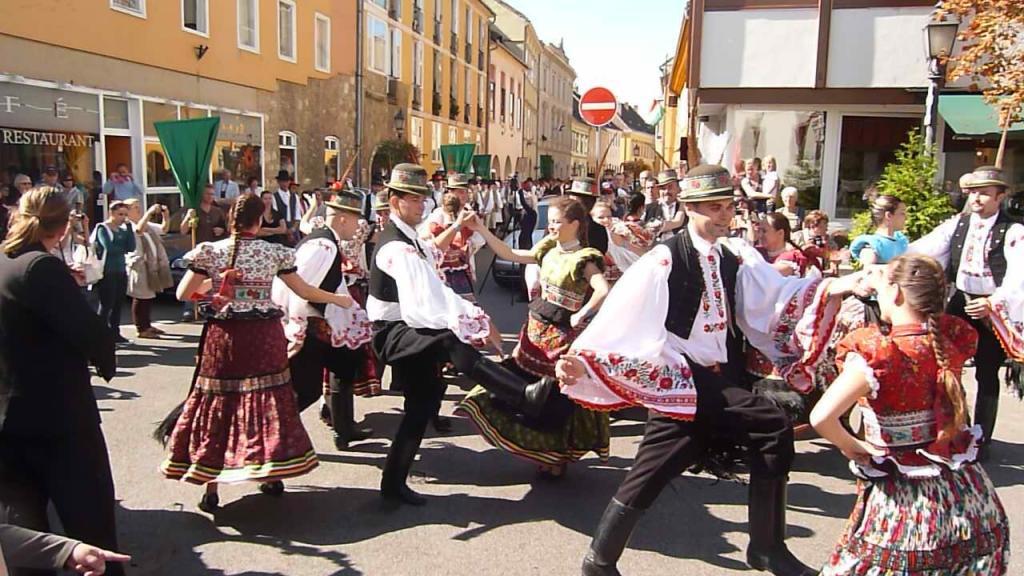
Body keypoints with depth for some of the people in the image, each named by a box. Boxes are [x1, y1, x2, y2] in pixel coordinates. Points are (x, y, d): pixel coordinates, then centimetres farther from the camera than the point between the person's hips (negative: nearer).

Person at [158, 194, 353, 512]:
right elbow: (304, 291, 5)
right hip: (265, 335, 1)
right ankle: (273, 476, 22)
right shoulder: (275, 252, -1)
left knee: (217, 404, 8)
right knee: (268, 402, 12)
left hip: (223, 336, 0)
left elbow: (183, 294, -1)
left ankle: (211, 489, 11)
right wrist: (338, 299, 20)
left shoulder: (210, 251, -2)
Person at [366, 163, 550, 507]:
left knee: (421, 406, 12)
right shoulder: (396, 247, -19)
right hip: (394, 334, -11)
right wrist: (469, 325, -32)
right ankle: (526, 395, -48)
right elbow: (418, 308, -30)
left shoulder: (412, 241, 13)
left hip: (408, 334, 11)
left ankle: (394, 485, 24)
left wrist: (475, 316, -2)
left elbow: (436, 291, 11)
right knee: (452, 342, -35)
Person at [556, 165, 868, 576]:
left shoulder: (737, 257, 6)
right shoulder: (664, 260, -13)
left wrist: (831, 288, -18)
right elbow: (620, 318, -17)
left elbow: (777, 297, -3)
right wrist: (581, 360, -27)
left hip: (724, 382, 7)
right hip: (680, 383, -6)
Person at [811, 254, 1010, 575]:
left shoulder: (877, 354, -22)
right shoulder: (952, 339, -5)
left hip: (904, 501, -6)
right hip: (968, 494, 6)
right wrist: (884, 283, 21)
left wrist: (852, 447, -12)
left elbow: (822, 418, -31)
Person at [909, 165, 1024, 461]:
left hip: (992, 309, -3)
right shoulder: (956, 224, 3)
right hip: (960, 303, 3)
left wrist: (993, 302, -32)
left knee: (987, 374, 8)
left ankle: (982, 440, 21)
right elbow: (922, 250, -8)